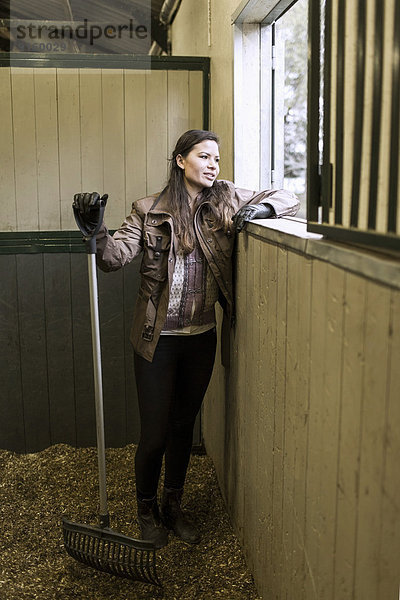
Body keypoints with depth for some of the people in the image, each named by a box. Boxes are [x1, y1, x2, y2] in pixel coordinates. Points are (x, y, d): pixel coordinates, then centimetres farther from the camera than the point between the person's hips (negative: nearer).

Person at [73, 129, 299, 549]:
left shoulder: (227, 200, 2)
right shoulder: (149, 210, -6)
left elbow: (287, 199, 7)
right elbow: (116, 256, -15)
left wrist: (259, 208, -14)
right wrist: (95, 229, -34)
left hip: (202, 337, 3)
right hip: (158, 339, -3)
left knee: (184, 425, 17)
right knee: (155, 434, 4)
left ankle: (173, 507, 38)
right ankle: (147, 511, 31)